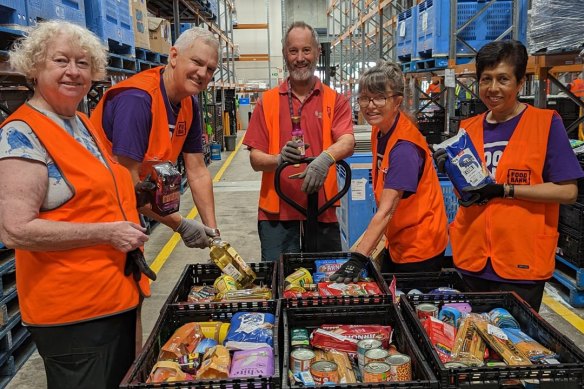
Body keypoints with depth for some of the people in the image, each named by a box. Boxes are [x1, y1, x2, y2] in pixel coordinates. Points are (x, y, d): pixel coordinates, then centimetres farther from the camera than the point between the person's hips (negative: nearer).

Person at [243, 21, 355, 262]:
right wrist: (278, 159, -19)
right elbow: (255, 159, 2)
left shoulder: (335, 100, 6)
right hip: (277, 211, 0)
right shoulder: (268, 102, 7)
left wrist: (326, 157, -33)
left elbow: (347, 142, -12)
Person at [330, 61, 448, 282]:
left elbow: (386, 210, -32)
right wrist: (376, 239, 8)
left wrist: (358, 259, -37)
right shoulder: (379, 131, 1)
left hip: (419, 247, -8)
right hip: (397, 242, 8)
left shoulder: (404, 145, -25)